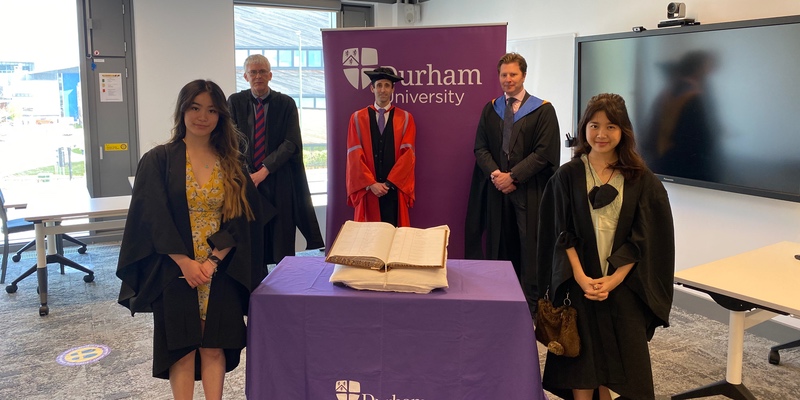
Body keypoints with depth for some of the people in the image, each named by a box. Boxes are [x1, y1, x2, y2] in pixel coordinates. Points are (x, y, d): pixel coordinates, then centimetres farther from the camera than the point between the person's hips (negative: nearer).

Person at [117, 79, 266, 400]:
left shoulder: (230, 164, 7)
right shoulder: (159, 160, -1)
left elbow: (241, 219, 0)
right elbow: (154, 218, -8)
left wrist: (213, 260, -12)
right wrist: (185, 262, -15)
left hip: (221, 272, 2)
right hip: (174, 272, -2)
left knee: (214, 347, 6)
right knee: (182, 349, 4)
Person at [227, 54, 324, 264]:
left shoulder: (286, 104, 3)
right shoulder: (235, 102, 6)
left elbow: (291, 143, -5)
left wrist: (264, 170, -14)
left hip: (279, 180, -1)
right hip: (245, 180, 1)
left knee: (283, 245, 1)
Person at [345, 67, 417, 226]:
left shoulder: (405, 118, 6)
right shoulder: (358, 118, 5)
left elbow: (408, 154, -3)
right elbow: (355, 155, -1)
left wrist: (389, 183, -11)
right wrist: (371, 184, -11)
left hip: (394, 189, 0)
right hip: (367, 189, 0)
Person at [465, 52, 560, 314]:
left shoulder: (543, 110, -1)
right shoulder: (490, 109, 12)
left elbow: (545, 152, -8)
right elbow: (480, 147, 8)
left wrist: (513, 176, -14)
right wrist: (494, 173, -11)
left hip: (529, 190, -4)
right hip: (496, 188, 4)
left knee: (528, 247, -1)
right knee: (499, 245, 7)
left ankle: (531, 304, 8)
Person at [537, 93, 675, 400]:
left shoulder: (641, 180, 0)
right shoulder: (567, 176, -2)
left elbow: (643, 238, -4)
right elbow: (561, 234, -4)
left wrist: (613, 280, -13)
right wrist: (581, 277, -15)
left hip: (623, 284, 1)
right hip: (580, 282, -1)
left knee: (619, 352, 7)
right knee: (581, 352, 6)